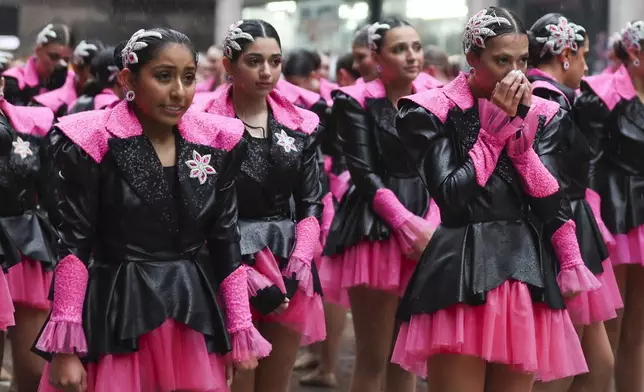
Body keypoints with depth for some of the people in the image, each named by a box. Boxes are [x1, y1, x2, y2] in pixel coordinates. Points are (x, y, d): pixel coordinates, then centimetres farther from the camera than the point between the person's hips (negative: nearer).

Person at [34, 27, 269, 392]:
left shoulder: (217, 141, 2)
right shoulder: (91, 142, -10)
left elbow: (226, 239, 8)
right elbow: (74, 244, -9)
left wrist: (240, 330, 6)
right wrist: (65, 347, -14)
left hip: (193, 312, 4)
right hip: (115, 312, -3)